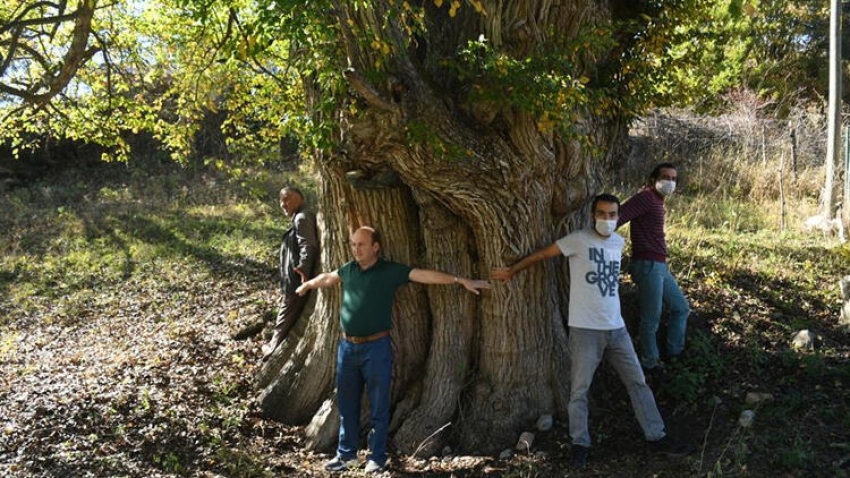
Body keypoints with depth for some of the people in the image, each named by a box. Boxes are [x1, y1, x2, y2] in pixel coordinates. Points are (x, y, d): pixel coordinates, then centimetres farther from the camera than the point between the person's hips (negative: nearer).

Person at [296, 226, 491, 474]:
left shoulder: (391, 270, -7)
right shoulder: (348, 269, 7)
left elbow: (425, 275, -14)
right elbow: (327, 278, 27)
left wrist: (461, 280, -21)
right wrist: (307, 285, 45)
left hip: (376, 347, -5)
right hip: (347, 346, 5)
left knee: (378, 407, 5)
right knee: (347, 404, 13)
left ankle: (377, 457, 18)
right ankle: (346, 454, 26)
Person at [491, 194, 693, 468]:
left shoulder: (619, 242, 9)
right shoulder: (578, 240, -10)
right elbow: (542, 254, -2)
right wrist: (511, 271, 5)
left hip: (616, 328, 6)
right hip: (585, 329, -5)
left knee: (637, 382, 11)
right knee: (580, 389, 4)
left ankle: (656, 437, 22)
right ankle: (580, 444, 18)